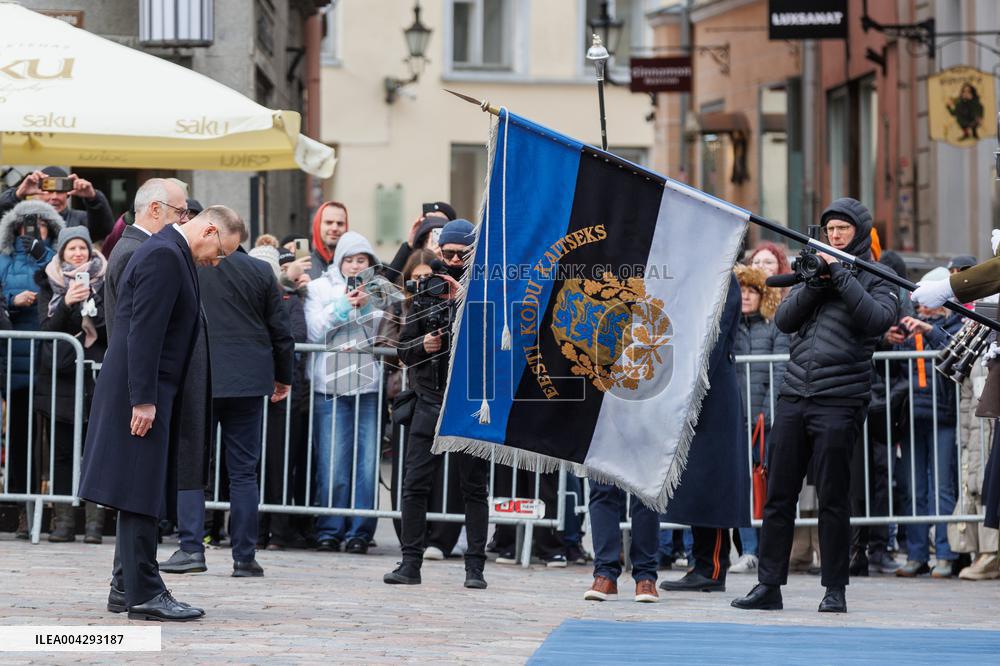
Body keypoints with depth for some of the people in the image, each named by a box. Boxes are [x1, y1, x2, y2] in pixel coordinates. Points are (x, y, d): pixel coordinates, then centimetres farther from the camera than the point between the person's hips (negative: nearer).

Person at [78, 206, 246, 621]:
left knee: (143, 493, 12)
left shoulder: (172, 254, 17)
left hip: (151, 392, 10)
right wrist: (144, 400, -23)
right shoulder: (164, 256, -15)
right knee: (141, 492, -9)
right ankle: (144, 593, -9)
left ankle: (126, 587, 17)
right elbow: (144, 332, -21)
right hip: (142, 391, -10)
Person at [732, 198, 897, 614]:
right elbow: (784, 320, 7)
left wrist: (840, 276, -14)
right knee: (778, 495, 3)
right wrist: (815, 283, -7)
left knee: (833, 498, -2)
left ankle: (835, 589, 6)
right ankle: (769, 585, 8)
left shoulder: (876, 279, 4)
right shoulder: (816, 268, 17)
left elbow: (877, 319, -16)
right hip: (794, 396, 5)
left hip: (840, 401, -5)